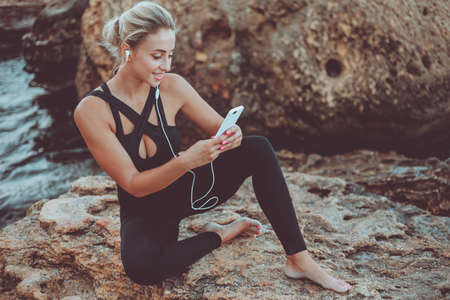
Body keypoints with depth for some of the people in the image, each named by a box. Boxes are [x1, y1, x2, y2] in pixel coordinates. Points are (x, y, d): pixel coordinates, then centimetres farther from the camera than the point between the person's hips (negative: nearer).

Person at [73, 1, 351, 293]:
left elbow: (219, 126, -1)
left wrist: (232, 135, -27)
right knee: (140, 266, -36)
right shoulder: (91, 110, -21)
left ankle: (299, 259, -14)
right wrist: (186, 161, -40)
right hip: (145, 212, -3)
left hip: (189, 189, 3)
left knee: (258, 148, -19)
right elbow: (133, 184, -22)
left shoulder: (172, 87, -12)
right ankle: (222, 234, -9)